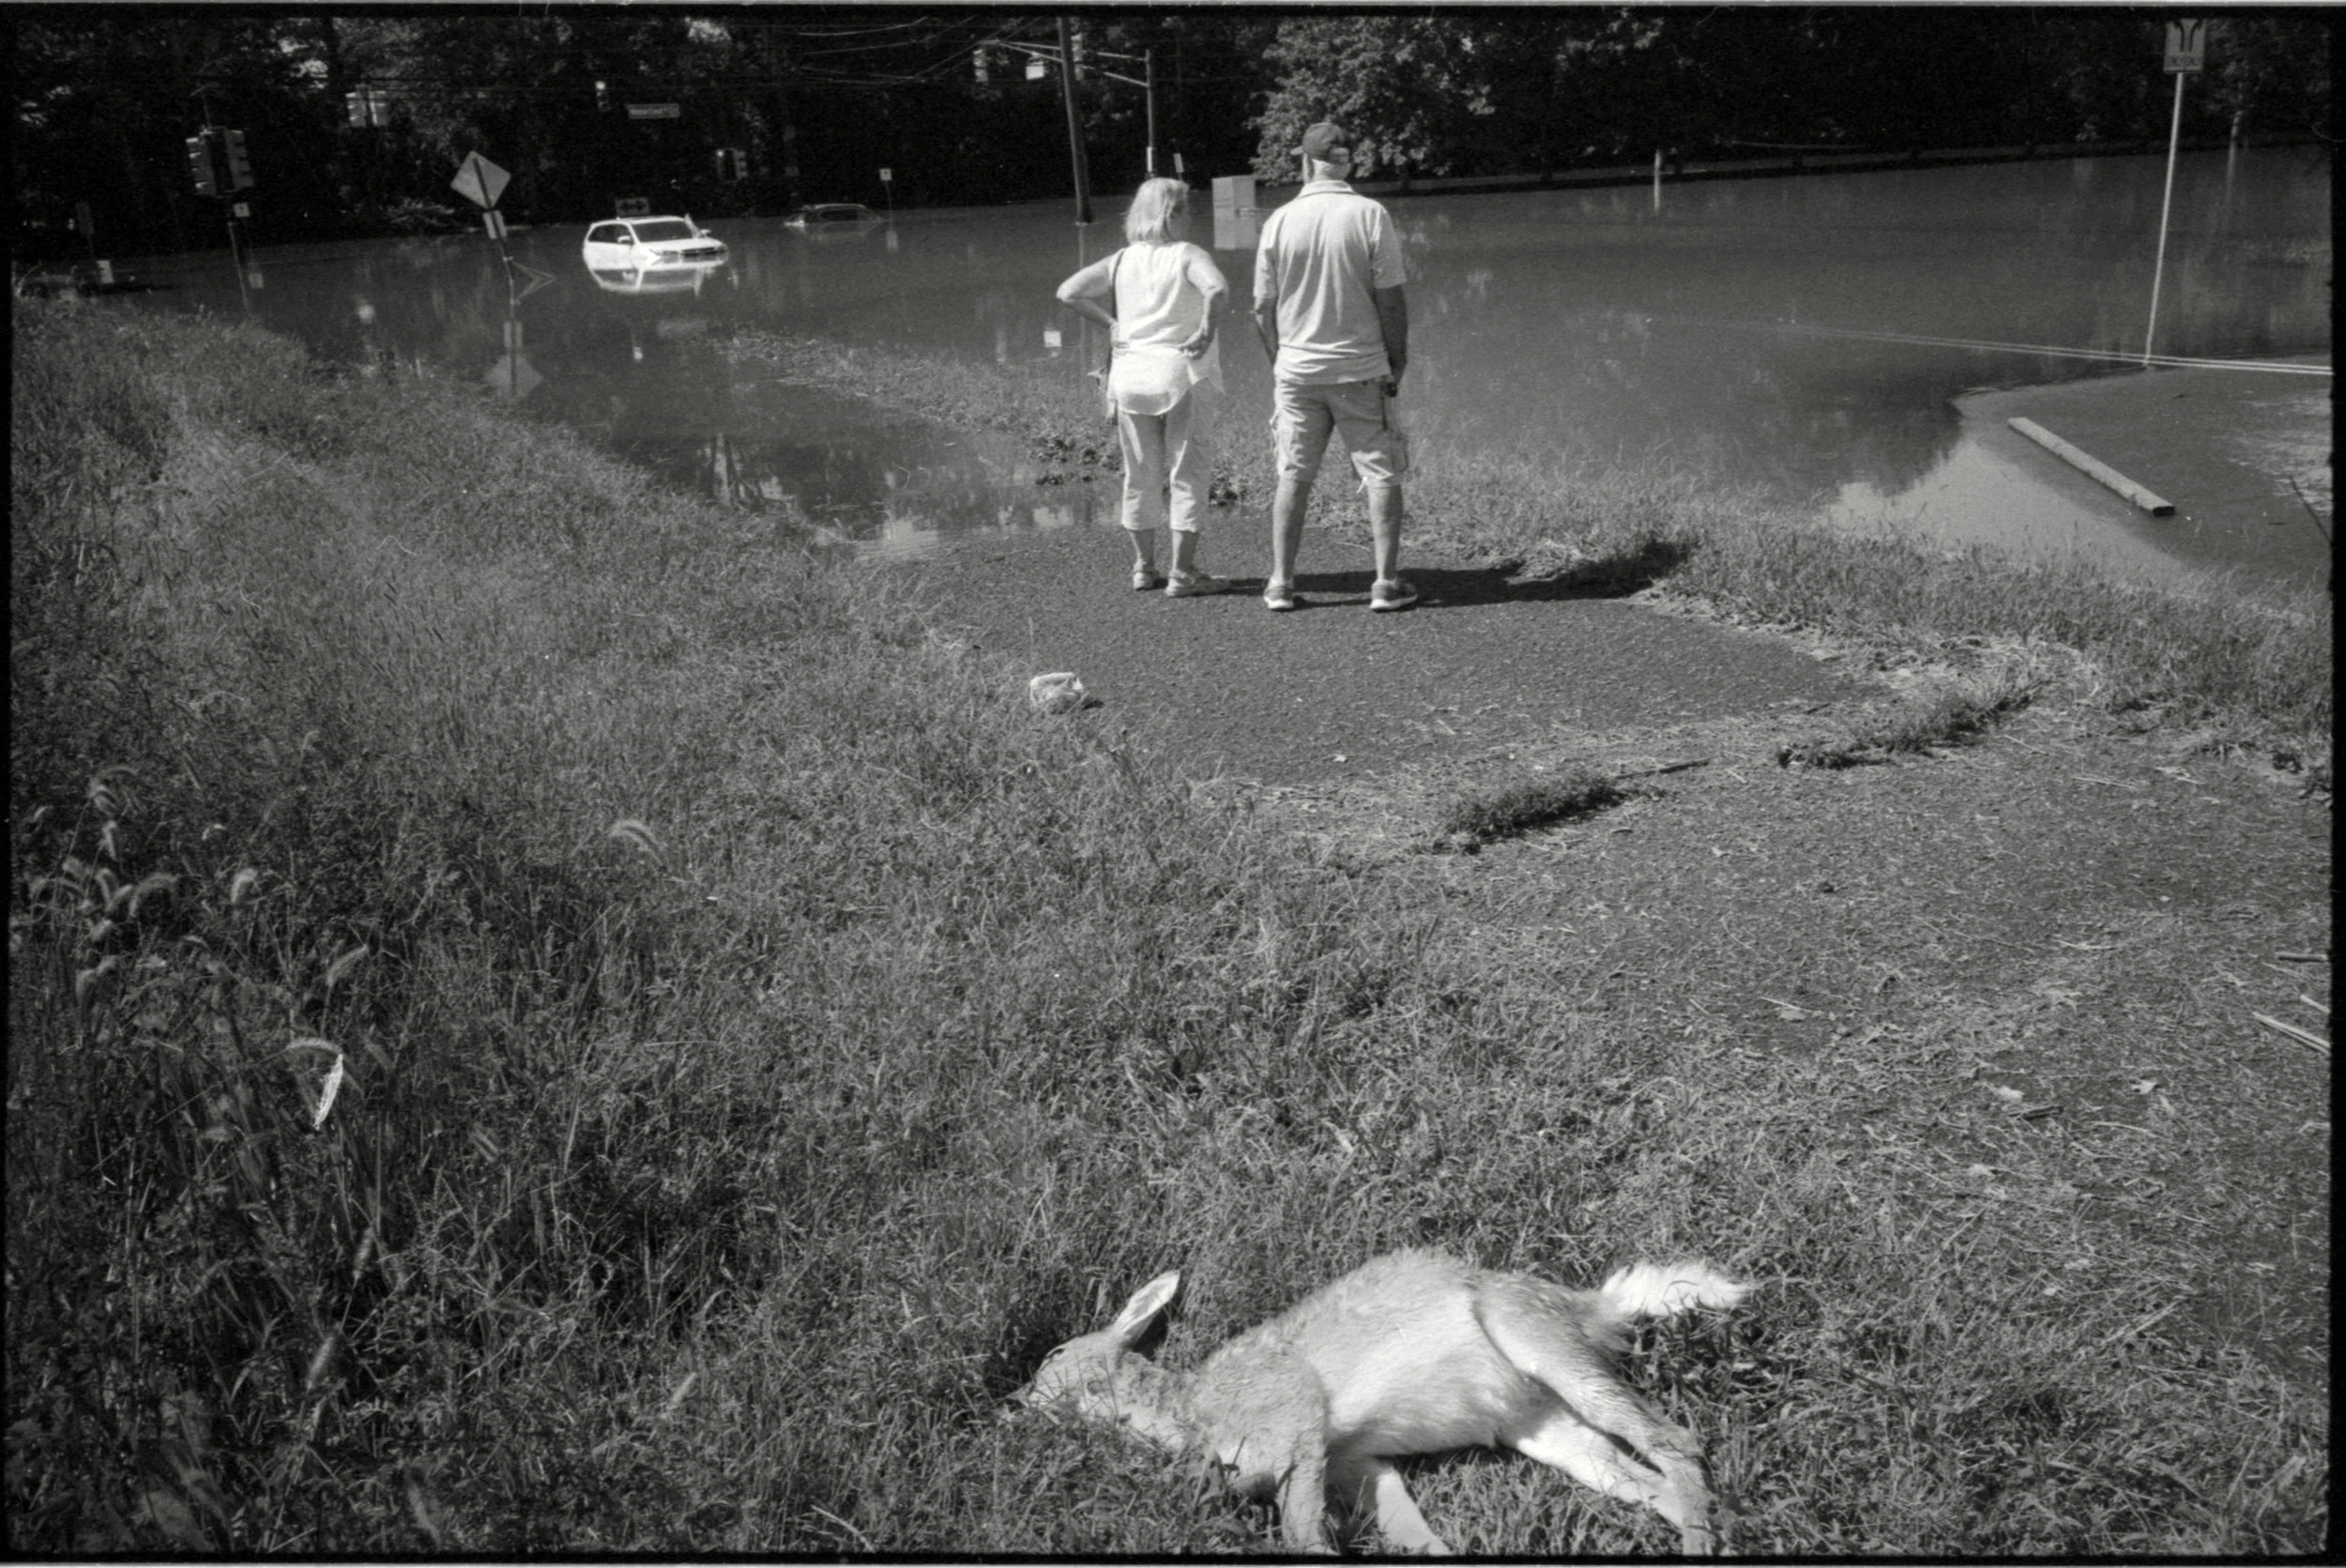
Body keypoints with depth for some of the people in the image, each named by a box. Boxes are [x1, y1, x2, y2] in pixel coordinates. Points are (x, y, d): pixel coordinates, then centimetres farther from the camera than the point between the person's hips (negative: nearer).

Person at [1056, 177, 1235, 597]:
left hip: (1131, 374, 5)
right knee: (1188, 475, 4)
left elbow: (1068, 292, 2)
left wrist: (1110, 323, 6)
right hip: (1181, 374, -5)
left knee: (1141, 475, 14)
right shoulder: (1188, 255, -8)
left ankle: (1143, 567, 23)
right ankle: (1183, 573, 4)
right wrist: (1207, 331, -15)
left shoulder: (1122, 260, 6)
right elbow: (1217, 290, -28)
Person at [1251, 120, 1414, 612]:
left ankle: (1280, 584, 11)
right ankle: (1386, 583, 3)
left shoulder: (1279, 221, -1)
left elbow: (1262, 308, 2)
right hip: (1362, 369, -2)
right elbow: (1392, 299, -7)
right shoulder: (1371, 215, -6)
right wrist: (1397, 361, 4)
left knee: (1293, 477, 10)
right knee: (1381, 475, 6)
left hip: (1297, 369, 2)